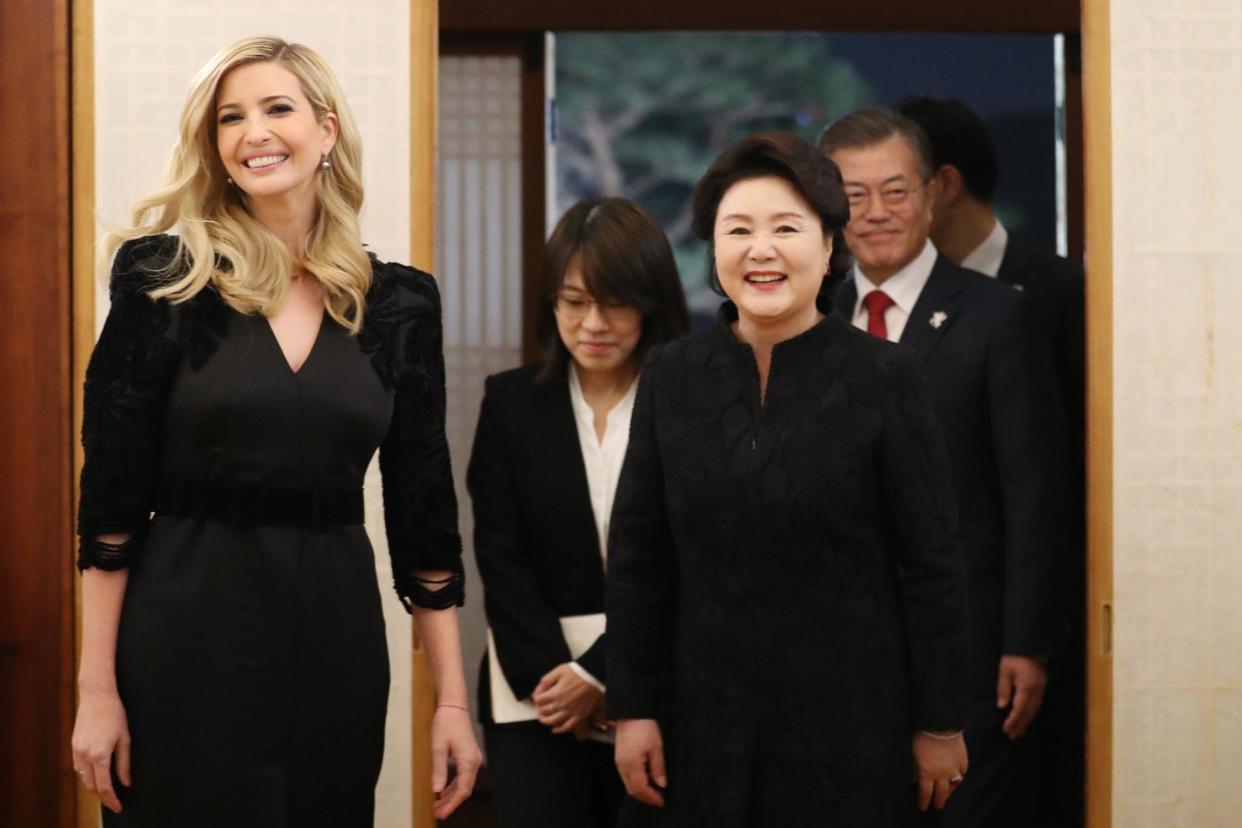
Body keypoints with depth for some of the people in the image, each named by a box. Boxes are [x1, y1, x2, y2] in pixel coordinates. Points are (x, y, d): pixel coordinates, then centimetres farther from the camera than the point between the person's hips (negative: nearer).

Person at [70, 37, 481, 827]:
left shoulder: (398, 300, 4)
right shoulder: (165, 276, -4)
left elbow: (423, 508, 6)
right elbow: (112, 493, -4)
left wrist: (453, 699, 3)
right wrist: (97, 688, -8)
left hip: (337, 634, 3)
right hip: (187, 634, -2)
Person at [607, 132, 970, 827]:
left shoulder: (884, 377, -6)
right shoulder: (672, 376, 3)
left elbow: (933, 566, -4)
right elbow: (637, 558, 6)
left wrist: (940, 724, -4)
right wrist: (633, 710, 3)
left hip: (851, 724, -3)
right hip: (708, 727, 3)